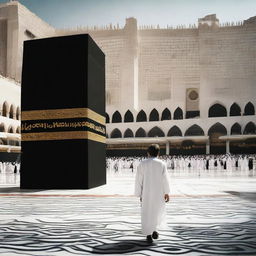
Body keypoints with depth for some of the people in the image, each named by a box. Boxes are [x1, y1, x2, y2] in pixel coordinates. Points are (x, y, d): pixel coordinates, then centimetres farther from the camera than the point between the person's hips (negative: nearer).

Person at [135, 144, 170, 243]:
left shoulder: (142, 164, -2)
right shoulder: (162, 164, -5)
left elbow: (139, 180, -2)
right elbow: (165, 179, -8)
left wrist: (139, 194, 5)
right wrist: (166, 193, -1)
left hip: (146, 193, 0)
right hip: (158, 193, 0)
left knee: (147, 213, 9)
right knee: (158, 211, 19)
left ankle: (148, 235, 9)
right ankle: (154, 230, 7)